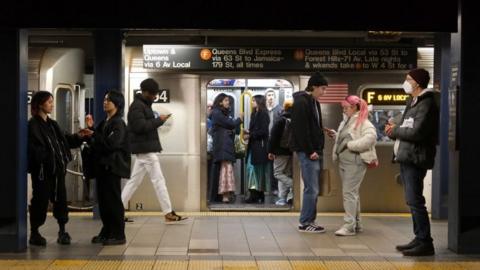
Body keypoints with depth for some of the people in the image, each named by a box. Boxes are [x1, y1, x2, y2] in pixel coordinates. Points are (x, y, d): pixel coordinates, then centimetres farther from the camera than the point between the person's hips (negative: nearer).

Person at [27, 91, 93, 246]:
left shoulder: (52, 124, 17)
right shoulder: (33, 125, -9)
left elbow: (65, 140, 19)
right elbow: (35, 149, -18)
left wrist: (78, 137, 3)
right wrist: (47, 159, -27)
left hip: (57, 169, 7)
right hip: (42, 170, -7)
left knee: (60, 199, 7)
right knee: (40, 200, 0)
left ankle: (62, 231, 16)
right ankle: (34, 233, 11)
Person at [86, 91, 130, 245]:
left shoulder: (118, 124, -8)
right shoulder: (104, 123, 16)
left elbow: (110, 144, -19)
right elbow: (97, 141, 17)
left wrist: (93, 133, -11)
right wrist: (91, 128, 4)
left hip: (112, 167, -8)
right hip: (102, 166, 8)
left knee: (113, 200, -5)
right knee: (103, 199, 10)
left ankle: (119, 235, 1)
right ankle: (107, 232, 18)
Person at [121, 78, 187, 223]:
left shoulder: (143, 105, 19)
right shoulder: (137, 106, -14)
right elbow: (141, 126, -23)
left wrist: (157, 121, 6)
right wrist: (159, 120, -17)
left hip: (145, 149, 10)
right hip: (146, 150, -10)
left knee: (134, 181, 11)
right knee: (159, 181, -7)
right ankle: (168, 214, -4)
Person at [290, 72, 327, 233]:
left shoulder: (314, 102, 18)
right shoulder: (301, 102, -12)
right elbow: (301, 129, -18)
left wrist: (318, 150, 13)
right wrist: (310, 151, -18)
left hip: (315, 151, 9)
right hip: (307, 152, -9)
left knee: (313, 189, 11)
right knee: (311, 189, -7)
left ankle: (309, 221, 16)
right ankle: (305, 223, -1)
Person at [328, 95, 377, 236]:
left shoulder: (363, 122, -10)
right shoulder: (346, 121, 16)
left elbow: (370, 137, -26)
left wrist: (350, 145, -23)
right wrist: (335, 135, 7)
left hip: (355, 162, -9)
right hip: (343, 162, 9)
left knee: (349, 192, -11)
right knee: (352, 193, 14)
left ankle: (349, 226, -9)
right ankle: (356, 223, 22)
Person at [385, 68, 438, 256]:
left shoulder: (427, 104, -12)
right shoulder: (412, 102, 19)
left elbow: (417, 132, -22)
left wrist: (395, 131, -8)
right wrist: (394, 130, -3)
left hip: (415, 159, -10)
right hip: (406, 158, 10)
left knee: (415, 200, -11)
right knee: (412, 201, 13)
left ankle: (425, 243, -8)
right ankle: (419, 239, 20)